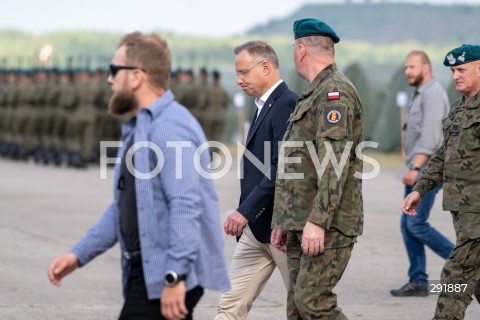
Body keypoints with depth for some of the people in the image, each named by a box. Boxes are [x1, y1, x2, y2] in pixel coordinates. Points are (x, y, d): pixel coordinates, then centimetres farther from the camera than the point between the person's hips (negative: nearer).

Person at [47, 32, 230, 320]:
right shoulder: (138, 128, 19)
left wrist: (174, 277, -28)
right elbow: (122, 208, 24)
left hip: (169, 275, -10)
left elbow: (185, 205, -25)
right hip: (147, 270, 10)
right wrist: (79, 254, 17)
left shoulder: (170, 126, -16)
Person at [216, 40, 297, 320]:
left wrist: (245, 211, -24)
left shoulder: (288, 105, -14)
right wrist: (246, 215, 16)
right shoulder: (266, 106, 17)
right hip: (256, 226, 10)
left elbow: (282, 168, -23)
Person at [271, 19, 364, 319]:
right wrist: (283, 221, 23)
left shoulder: (335, 92, -12)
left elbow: (334, 164, -22)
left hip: (329, 224, -10)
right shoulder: (314, 94, 22)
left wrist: (317, 221, -26)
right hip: (302, 225, 10)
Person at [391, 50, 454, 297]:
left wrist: (415, 167, -27)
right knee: (408, 225, 5)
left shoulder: (433, 93, -13)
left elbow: (430, 135, -22)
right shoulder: (420, 94, 19)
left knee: (416, 224, -13)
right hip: (418, 171, 10)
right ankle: (418, 282, 7)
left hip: (427, 171, -10)